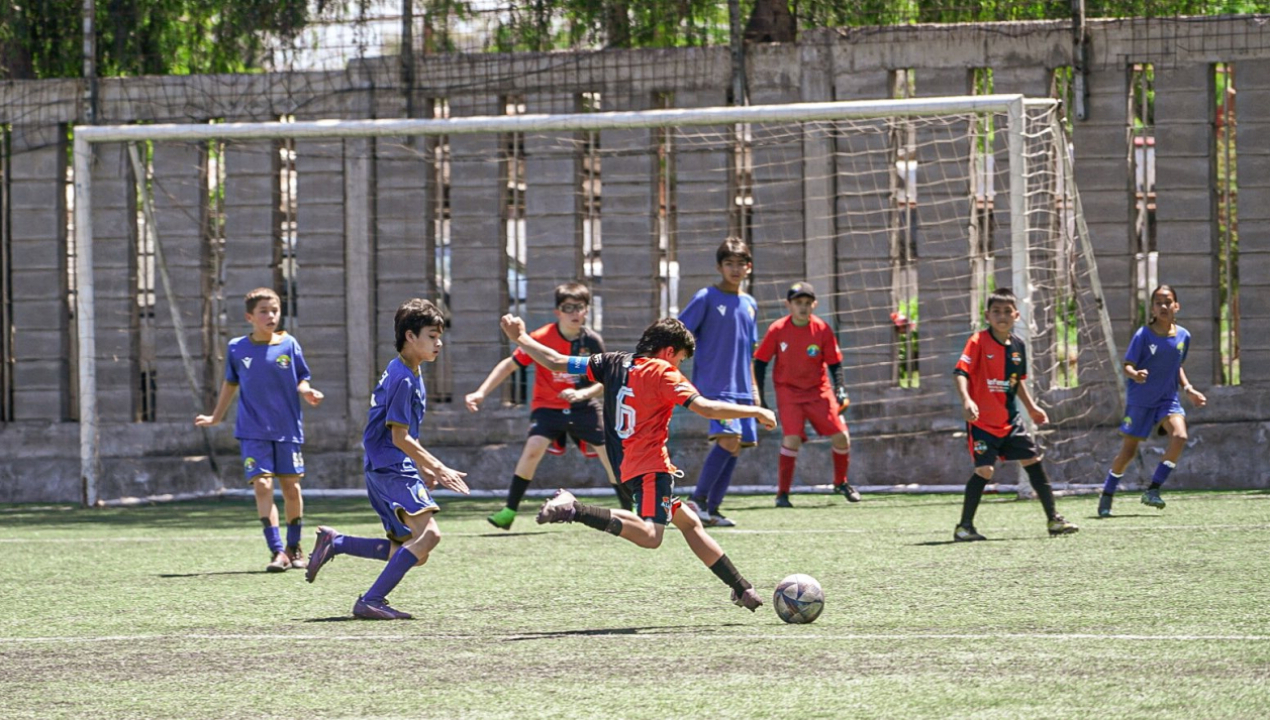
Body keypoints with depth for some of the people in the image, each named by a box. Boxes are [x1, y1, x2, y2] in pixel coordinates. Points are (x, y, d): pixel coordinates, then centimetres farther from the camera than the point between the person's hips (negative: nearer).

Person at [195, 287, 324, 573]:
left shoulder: (289, 345, 1)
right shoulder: (237, 349, 3)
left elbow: (301, 382, 4)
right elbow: (230, 384, 17)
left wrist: (308, 393, -18)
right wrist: (216, 417, 24)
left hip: (287, 429, 0)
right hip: (253, 431, 0)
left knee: (291, 486, 6)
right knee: (262, 485, -13)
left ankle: (294, 547, 24)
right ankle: (277, 551, -15)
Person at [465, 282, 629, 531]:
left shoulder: (592, 341, -11)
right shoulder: (542, 338, -18)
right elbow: (510, 364, -12)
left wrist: (583, 393, -26)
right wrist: (481, 393, -20)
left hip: (582, 407, 2)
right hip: (547, 406, -2)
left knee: (611, 455, 0)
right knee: (534, 448, -24)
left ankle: (629, 510, 20)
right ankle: (509, 511, -15)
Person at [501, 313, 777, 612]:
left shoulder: (614, 363, 11)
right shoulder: (663, 373, -7)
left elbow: (557, 362, 14)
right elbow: (705, 408, -17)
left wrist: (520, 338, 28)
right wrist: (755, 412, -7)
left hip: (626, 464, 10)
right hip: (652, 465, -10)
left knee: (688, 521, 19)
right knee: (649, 536, -27)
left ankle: (741, 589, 23)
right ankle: (574, 510, -35)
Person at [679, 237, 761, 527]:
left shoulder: (750, 305, 15)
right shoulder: (707, 298, -4)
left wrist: (753, 388, 20)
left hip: (741, 389, 7)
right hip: (713, 384, -7)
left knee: (735, 448, 3)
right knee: (728, 438, -22)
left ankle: (712, 509, 9)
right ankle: (697, 500, -15)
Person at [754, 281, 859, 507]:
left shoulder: (822, 329, -6)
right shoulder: (777, 330, -9)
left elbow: (834, 363, 2)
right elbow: (760, 362, 0)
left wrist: (840, 389, -13)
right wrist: (760, 397, -3)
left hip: (818, 390, 2)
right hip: (788, 391, -2)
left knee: (841, 437, -3)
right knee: (792, 439, -20)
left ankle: (841, 483, 23)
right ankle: (782, 494, -8)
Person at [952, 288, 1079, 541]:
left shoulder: (1018, 345, 6)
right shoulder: (979, 342, -13)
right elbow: (960, 373, -22)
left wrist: (1032, 407, 22)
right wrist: (966, 400, -37)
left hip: (1010, 420, 6)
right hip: (982, 421, -6)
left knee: (1034, 463, 7)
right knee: (984, 470, -12)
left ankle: (1053, 519, 16)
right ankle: (964, 526, 0)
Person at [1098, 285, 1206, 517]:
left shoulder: (1183, 336, 2)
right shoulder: (1143, 335, -11)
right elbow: (1127, 366, -11)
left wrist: (1188, 389, 6)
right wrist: (1135, 374, -33)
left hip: (1168, 398, 3)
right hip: (1140, 400, -3)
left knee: (1179, 436, -23)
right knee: (1128, 451, 2)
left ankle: (1153, 489, -13)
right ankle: (1106, 496, 22)